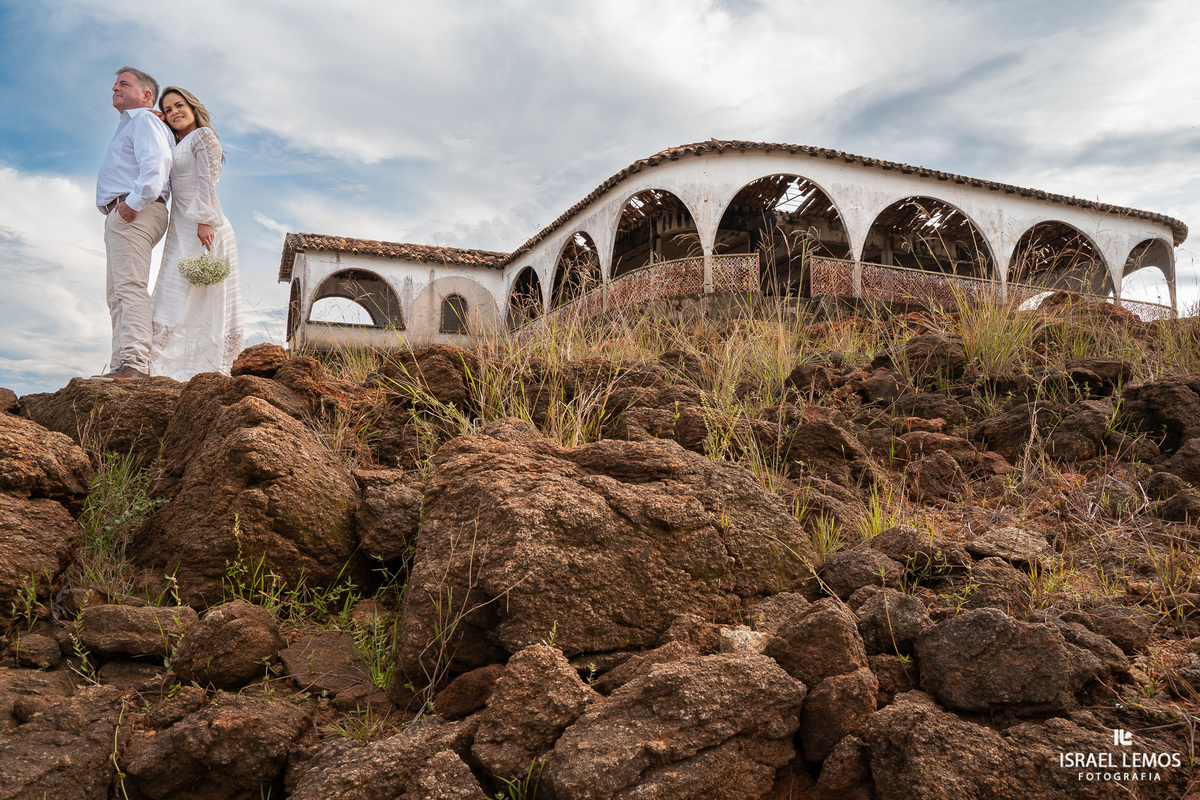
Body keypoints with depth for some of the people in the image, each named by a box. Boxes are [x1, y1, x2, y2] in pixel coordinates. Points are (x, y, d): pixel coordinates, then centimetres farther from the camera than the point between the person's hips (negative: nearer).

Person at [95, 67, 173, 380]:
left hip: (133, 214, -11)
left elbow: (157, 162, -17)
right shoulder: (128, 125, 33)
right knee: (117, 294, 6)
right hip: (119, 216, 11)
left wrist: (134, 202, -21)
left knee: (130, 287, -21)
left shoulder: (144, 120, 0)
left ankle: (135, 363, -29)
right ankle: (120, 366, 5)